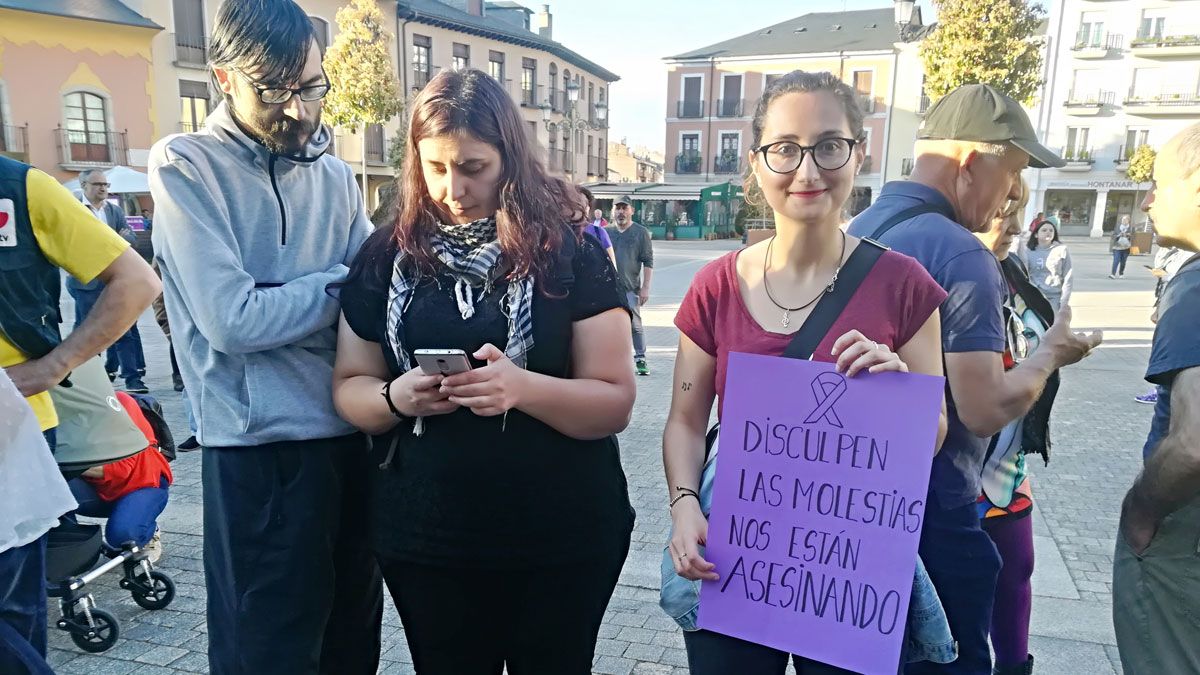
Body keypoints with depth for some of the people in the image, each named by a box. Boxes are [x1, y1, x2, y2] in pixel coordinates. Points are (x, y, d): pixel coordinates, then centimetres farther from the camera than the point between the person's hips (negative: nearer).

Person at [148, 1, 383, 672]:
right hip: (262, 448, -5)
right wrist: (340, 284, -6)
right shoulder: (185, 166, -6)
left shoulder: (336, 176, 11)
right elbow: (232, 320, -16)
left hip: (354, 436, 5)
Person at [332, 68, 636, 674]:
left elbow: (615, 403, -10)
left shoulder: (568, 252, -7)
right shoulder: (387, 255, 1)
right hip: (423, 539, 2)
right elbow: (349, 387, 6)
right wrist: (393, 398, -17)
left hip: (561, 541, -2)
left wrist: (524, 387, -29)